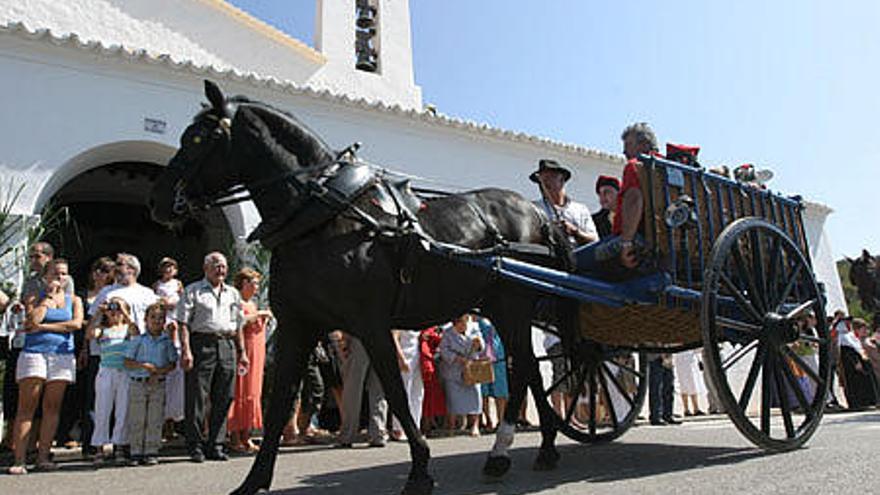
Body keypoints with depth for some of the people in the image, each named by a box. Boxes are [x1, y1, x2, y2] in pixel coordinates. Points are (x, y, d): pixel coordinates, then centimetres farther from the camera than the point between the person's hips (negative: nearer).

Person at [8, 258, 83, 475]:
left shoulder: (74, 300, 14)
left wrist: (43, 327, -5)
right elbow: (32, 321, -8)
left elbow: (76, 324, -3)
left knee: (52, 407, 1)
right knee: (26, 406, -4)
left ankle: (43, 456, 6)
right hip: (34, 352, -1)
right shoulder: (35, 298, 10)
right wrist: (48, 296, -2)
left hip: (62, 355, 2)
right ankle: (19, 459, -2)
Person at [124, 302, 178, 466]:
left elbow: (172, 363, 4)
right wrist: (143, 365, -15)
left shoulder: (167, 341, 5)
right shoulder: (138, 339, 3)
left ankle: (152, 452, 11)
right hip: (137, 383, 0)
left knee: (155, 420, 3)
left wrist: (159, 371, -13)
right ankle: (136, 453, 13)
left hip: (158, 384, 0)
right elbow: (128, 362, 0)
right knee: (136, 420, 4)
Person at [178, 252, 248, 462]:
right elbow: (183, 323, -3)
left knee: (224, 398, 4)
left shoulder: (233, 293, 20)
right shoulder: (192, 291, 5)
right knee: (197, 398, -2)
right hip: (202, 344, -4)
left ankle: (216, 445, 14)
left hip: (227, 345, 4)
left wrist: (242, 352, 16)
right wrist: (185, 350, -13)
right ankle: (195, 446, 7)